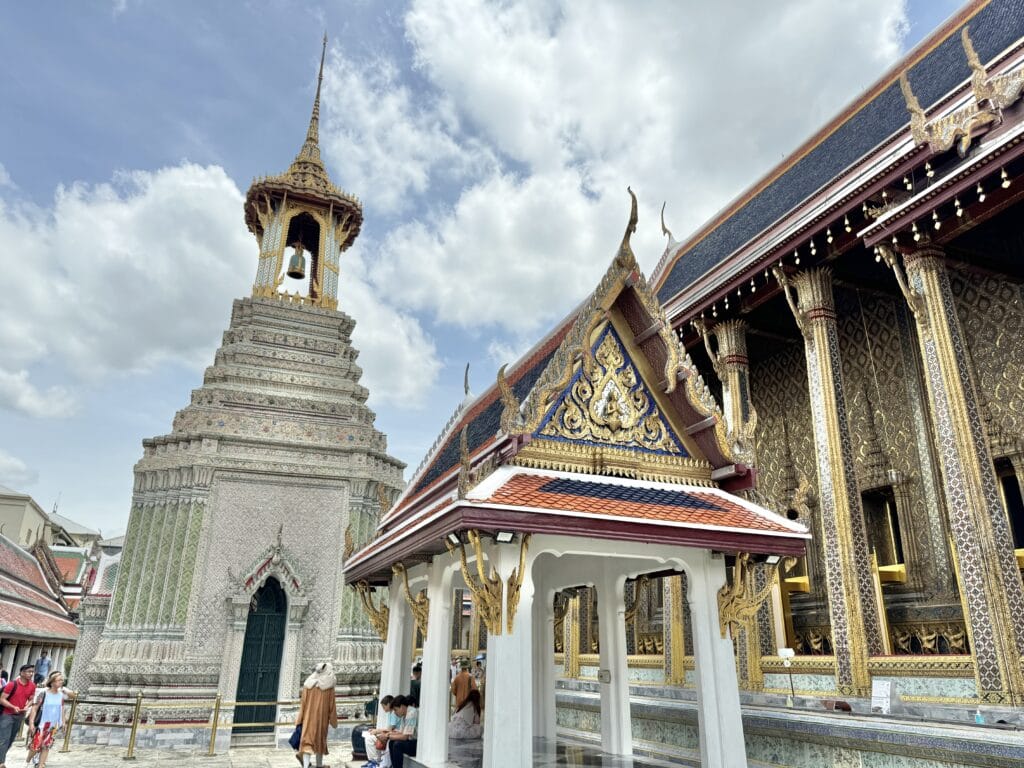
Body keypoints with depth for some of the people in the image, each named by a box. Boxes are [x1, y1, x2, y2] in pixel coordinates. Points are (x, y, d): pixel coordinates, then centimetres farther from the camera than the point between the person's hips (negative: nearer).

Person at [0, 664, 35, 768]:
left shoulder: (32, 686, 0)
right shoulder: (12, 684, -16)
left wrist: (27, 707, -10)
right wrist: (13, 707, -26)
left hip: (20, 715, 5)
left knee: (11, 740, 11)